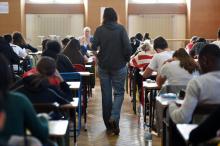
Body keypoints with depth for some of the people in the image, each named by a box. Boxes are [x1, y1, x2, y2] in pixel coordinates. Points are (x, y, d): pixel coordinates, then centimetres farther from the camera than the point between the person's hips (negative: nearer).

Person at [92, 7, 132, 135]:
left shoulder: (99, 30, -3)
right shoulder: (121, 29, -7)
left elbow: (94, 47, -6)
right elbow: (127, 47, -13)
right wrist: (126, 59, 4)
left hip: (103, 66, 2)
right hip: (119, 66, -2)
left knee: (106, 94, 10)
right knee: (119, 92, 10)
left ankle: (108, 124, 16)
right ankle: (114, 117, -12)